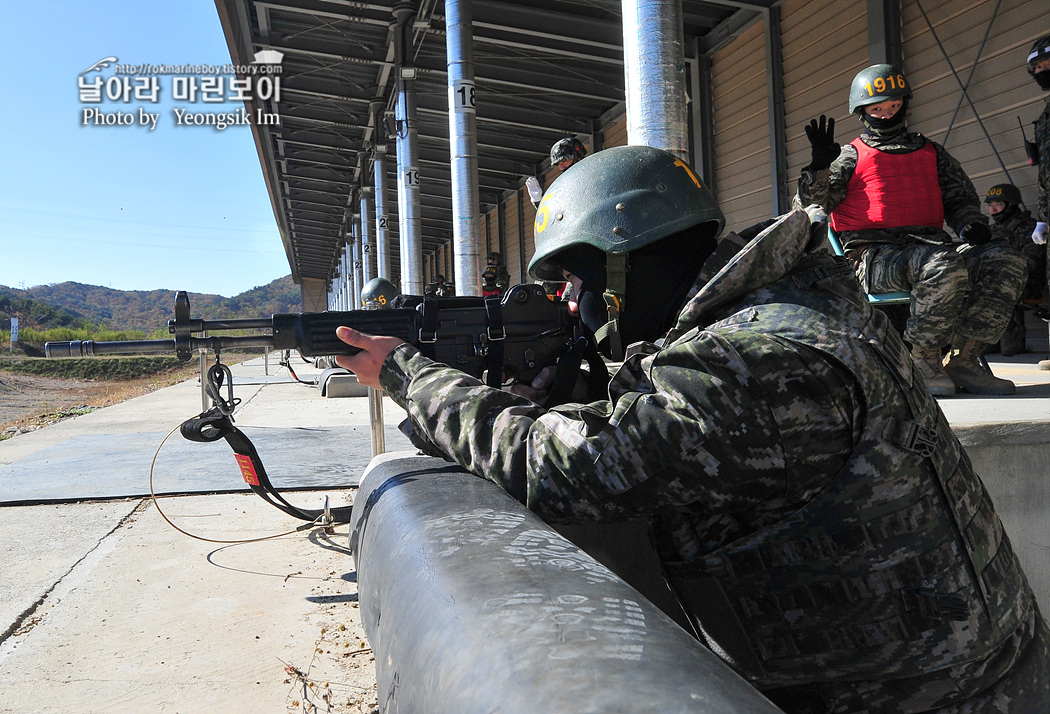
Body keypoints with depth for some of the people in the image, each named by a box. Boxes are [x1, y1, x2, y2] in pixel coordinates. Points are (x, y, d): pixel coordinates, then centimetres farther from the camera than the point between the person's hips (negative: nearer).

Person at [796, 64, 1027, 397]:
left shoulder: (931, 152, 26)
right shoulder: (852, 157, 13)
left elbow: (960, 197, 28)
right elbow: (808, 208, 1)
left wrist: (971, 222, 6)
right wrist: (820, 165, -16)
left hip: (930, 245, 5)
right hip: (876, 256, -5)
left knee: (1006, 260, -20)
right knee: (945, 266, -36)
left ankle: (963, 360, -19)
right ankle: (922, 360, -19)